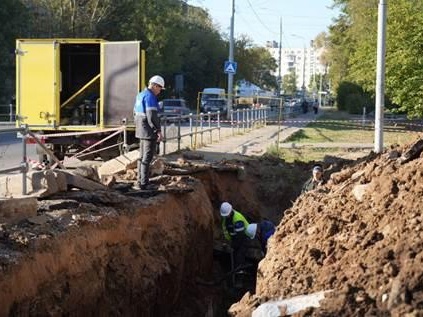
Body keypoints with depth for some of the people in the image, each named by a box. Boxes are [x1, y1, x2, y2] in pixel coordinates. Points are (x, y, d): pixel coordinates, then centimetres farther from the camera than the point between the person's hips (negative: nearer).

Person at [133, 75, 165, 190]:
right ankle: (144, 183, -3)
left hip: (141, 131, 10)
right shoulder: (150, 96, -16)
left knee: (143, 156, 15)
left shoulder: (140, 95, 14)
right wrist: (158, 130, -23)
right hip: (149, 131, -10)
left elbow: (136, 113, 21)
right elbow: (152, 115, -24)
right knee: (147, 157, -5)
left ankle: (141, 182, 20)